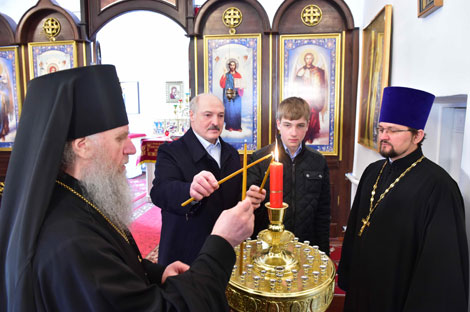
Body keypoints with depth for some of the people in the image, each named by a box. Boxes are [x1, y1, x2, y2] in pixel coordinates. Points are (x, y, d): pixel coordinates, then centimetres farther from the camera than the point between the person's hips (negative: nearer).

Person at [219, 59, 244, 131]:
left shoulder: (238, 75, 11)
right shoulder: (226, 75, 6)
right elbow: (222, 85, -7)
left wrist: (240, 88, -11)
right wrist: (224, 76, -14)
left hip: (236, 95, 2)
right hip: (228, 95, -1)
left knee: (237, 110, -1)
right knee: (229, 110, -5)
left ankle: (237, 126, 5)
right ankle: (229, 126, 1)